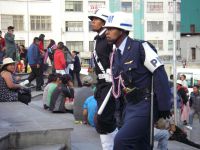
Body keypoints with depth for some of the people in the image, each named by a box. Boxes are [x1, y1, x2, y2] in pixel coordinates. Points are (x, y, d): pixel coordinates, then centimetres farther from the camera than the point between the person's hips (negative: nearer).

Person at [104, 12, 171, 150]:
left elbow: (159, 75, -16)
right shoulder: (115, 55, 11)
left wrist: (164, 106, -17)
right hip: (131, 106, 8)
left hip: (146, 105, -8)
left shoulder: (141, 47, -13)